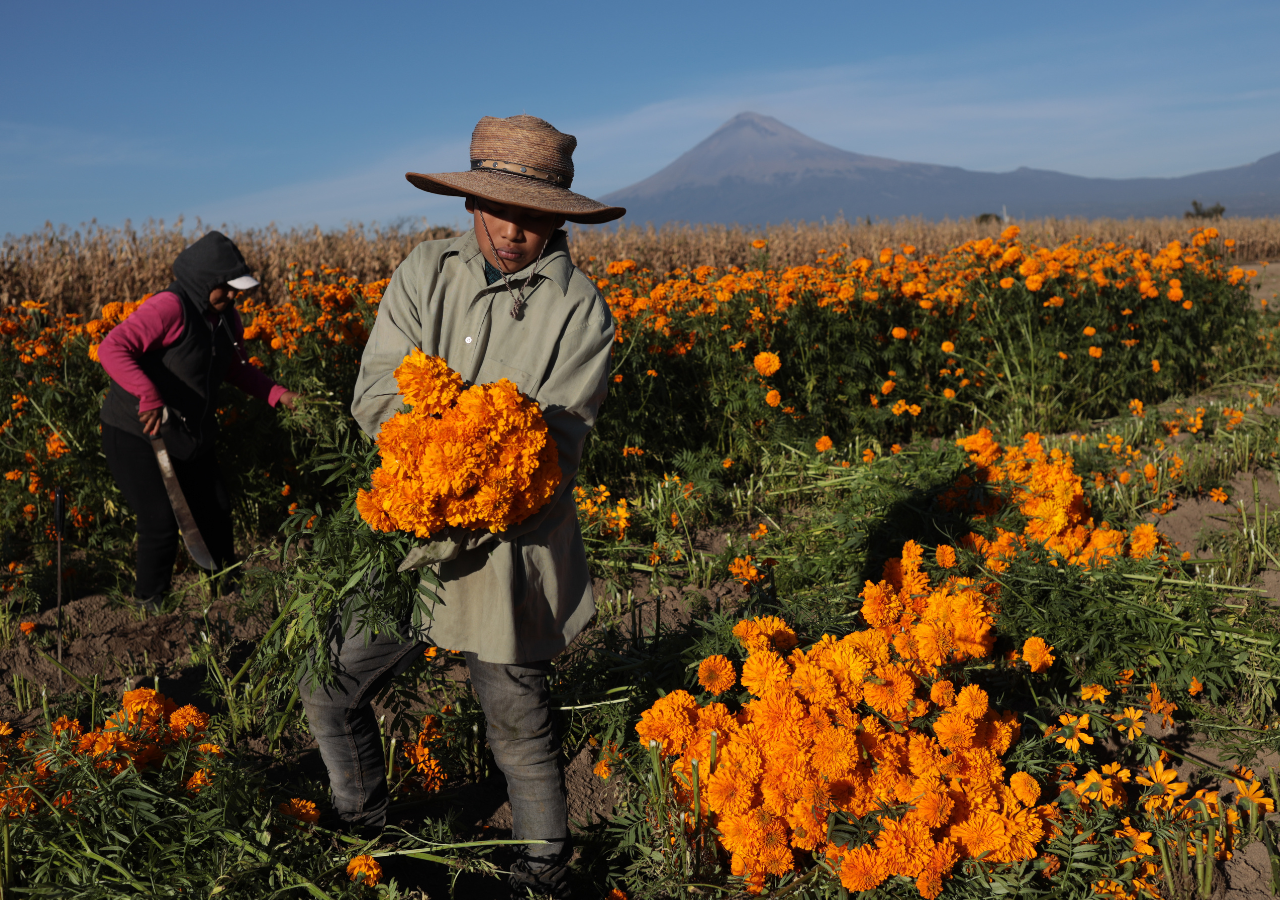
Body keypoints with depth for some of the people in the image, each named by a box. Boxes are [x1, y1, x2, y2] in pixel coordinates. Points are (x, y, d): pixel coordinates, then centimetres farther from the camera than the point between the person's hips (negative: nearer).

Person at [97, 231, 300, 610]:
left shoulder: (226, 317, 3)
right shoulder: (169, 307, -24)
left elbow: (235, 368, 16)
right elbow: (111, 349, -32)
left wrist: (278, 394, 3)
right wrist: (149, 397, -44)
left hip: (192, 435, 8)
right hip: (138, 437, -8)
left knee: (215, 509, 12)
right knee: (161, 522, -8)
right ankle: (151, 600, 16)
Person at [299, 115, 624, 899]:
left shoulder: (580, 310, -9)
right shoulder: (426, 272, 1)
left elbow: (559, 446, -15)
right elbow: (376, 396, -7)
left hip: (510, 547, -3)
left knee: (519, 723, 10)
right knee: (332, 687, 12)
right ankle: (366, 834, 40)